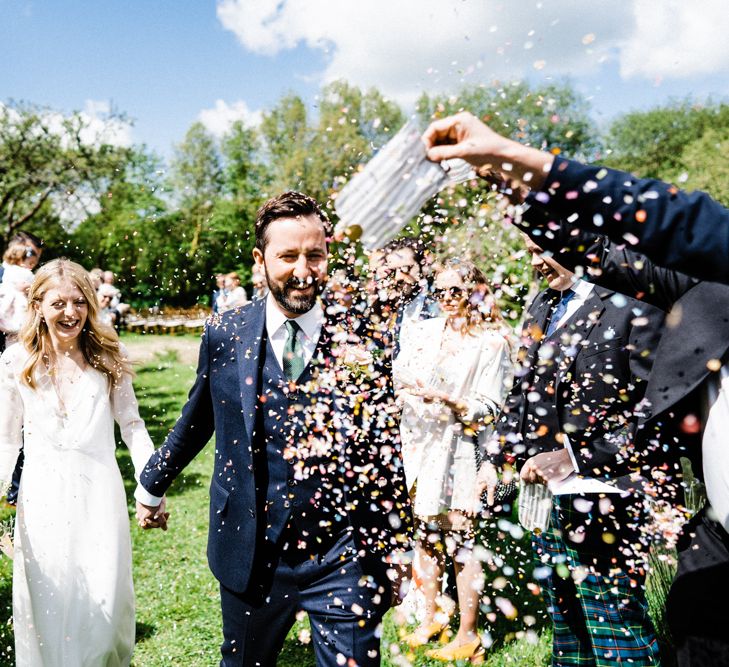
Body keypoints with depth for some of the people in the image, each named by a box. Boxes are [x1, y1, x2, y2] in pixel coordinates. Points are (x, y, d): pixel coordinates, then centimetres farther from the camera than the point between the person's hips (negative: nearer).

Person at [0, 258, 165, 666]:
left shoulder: (108, 358, -1)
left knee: (104, 602, 6)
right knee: (50, 605, 10)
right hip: (43, 498, 0)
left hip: (100, 492, 0)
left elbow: (132, 425, 0)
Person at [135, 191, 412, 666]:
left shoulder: (362, 340, -11)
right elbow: (198, 419, 11)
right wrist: (153, 484, 23)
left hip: (344, 556, -2)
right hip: (250, 552, 3)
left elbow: (385, 452, -4)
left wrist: (397, 552, 2)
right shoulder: (225, 335, -4)